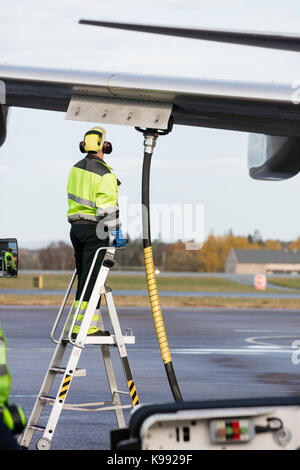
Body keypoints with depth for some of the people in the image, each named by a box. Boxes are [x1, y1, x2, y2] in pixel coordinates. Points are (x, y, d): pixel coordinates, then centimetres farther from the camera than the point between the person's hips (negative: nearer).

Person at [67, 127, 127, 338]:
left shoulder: (76, 169, 10)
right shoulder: (104, 174, -14)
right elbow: (108, 207, -19)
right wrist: (117, 232, -16)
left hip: (76, 227, 8)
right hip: (95, 230, -8)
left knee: (84, 277, 11)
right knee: (90, 279, -6)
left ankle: (89, 324, 13)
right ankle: (82, 327, -8)